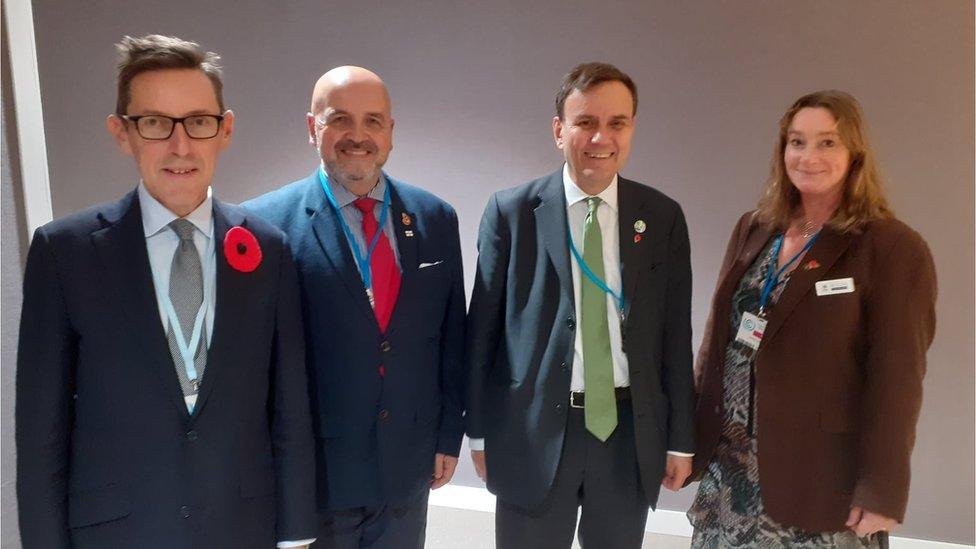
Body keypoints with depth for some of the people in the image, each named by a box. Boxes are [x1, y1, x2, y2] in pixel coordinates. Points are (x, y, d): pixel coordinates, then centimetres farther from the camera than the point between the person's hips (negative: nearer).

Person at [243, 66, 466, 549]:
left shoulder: (434, 218, 1)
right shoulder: (269, 223, -11)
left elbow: (451, 336, 5)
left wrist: (448, 436, 7)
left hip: (409, 468, 4)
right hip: (312, 472, -3)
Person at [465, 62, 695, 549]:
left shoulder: (663, 217, 1)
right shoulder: (511, 211, -6)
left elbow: (675, 332, 4)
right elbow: (483, 327, -2)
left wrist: (680, 438, 6)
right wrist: (480, 430, 1)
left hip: (631, 430, 2)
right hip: (533, 431, -2)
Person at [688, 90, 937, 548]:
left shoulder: (893, 249, -10)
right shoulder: (753, 230, 6)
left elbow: (896, 380, -13)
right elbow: (717, 338, 8)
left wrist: (881, 490, -14)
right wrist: (692, 431, 9)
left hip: (819, 470, -5)